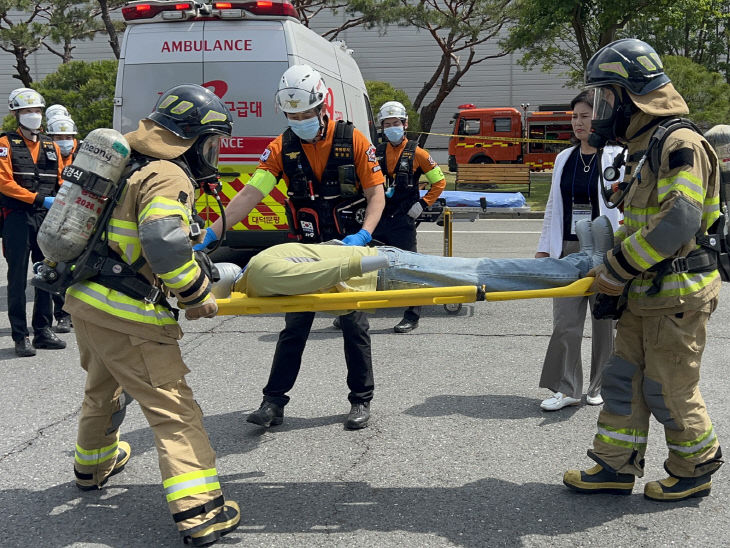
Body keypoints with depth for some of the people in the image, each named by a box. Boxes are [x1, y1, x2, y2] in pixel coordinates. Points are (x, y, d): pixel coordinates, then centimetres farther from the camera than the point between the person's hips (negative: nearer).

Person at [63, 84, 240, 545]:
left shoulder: (134, 162, 14)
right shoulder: (168, 177, -16)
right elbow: (165, 246, -30)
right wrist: (198, 297, -18)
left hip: (85, 298, 10)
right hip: (125, 315, -10)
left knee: (103, 388, 30)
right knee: (172, 406, -7)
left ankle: (93, 464, 53)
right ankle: (200, 511, -10)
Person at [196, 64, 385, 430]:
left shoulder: (353, 141, -9)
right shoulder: (281, 148, -4)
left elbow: (376, 194, -6)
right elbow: (250, 195, -12)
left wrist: (363, 235, -22)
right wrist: (211, 234, -22)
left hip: (349, 248, -1)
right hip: (305, 249, 2)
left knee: (354, 324, 6)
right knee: (294, 326, 5)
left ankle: (361, 401, 19)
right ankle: (274, 401, 13)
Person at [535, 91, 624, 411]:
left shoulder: (618, 157, -1)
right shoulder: (564, 159, 12)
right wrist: (544, 248, 11)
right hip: (568, 250, 4)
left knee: (605, 321, 7)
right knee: (565, 321, 1)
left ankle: (601, 387, 21)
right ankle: (567, 388, 10)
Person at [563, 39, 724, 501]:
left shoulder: (680, 143, -17)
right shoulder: (643, 147, 15)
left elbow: (679, 221, -27)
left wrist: (617, 269, -20)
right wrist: (610, 267, 9)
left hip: (678, 294, -9)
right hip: (646, 293, 9)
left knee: (669, 390, 2)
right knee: (624, 379, 12)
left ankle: (696, 470, 23)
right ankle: (616, 467, 23)